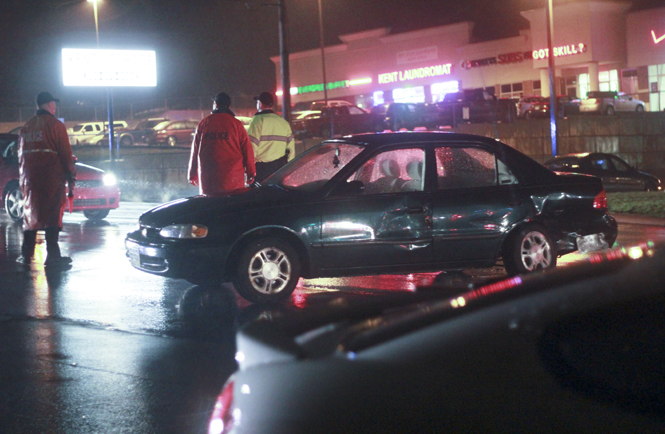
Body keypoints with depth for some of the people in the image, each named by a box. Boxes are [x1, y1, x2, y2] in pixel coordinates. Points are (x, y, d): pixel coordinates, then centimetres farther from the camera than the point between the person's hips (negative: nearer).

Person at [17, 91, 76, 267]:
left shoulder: (26, 126, 15)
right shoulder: (55, 124, -4)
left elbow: (21, 153, 16)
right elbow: (65, 153, -8)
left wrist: (22, 177, 18)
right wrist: (71, 176, -3)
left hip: (29, 178, 6)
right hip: (51, 178, -6)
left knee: (30, 214, 12)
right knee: (52, 214, -6)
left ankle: (26, 255, 11)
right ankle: (52, 255, -11)